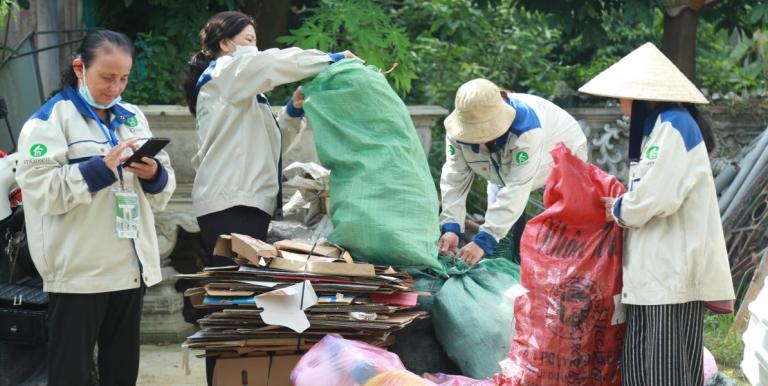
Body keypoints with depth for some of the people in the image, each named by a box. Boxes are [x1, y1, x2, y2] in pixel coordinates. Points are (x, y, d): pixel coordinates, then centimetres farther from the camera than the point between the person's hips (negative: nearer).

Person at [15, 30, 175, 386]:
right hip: (78, 272, -6)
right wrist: (102, 167, -21)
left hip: (131, 266, 6)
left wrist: (154, 174, -5)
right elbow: (40, 190, -16)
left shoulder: (133, 117, 14)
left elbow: (163, 188, 18)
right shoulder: (50, 119, -5)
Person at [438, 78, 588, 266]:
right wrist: (450, 227, -42)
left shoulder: (526, 126, -44)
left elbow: (517, 187, -45)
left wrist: (483, 241, -49)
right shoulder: (457, 130, -28)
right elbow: (455, 178, -27)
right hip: (505, 173, 5)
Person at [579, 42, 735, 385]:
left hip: (673, 271, -10)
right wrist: (624, 206, 6)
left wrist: (620, 210, -4)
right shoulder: (658, 126, 20)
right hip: (654, 270, 10)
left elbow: (659, 196, -21)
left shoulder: (674, 125, -12)